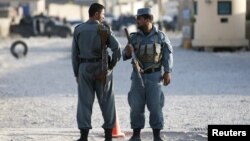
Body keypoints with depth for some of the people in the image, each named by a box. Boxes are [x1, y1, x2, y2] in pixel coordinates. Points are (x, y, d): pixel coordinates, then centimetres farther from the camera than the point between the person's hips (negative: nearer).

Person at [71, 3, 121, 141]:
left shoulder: (78, 29, 2)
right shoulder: (104, 29, -5)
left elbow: (74, 53, 2)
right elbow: (117, 48, -15)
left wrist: (76, 73, 9)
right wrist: (111, 65, -1)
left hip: (84, 68, 1)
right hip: (102, 68, -1)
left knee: (84, 102, 2)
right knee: (106, 101, 9)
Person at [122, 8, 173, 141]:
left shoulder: (160, 36, -4)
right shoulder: (134, 37, 1)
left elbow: (168, 55, -2)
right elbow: (125, 55, 2)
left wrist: (167, 72, -11)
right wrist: (128, 51, -21)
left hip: (154, 76, -2)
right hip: (138, 76, 2)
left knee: (155, 106, -3)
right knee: (136, 106, 0)